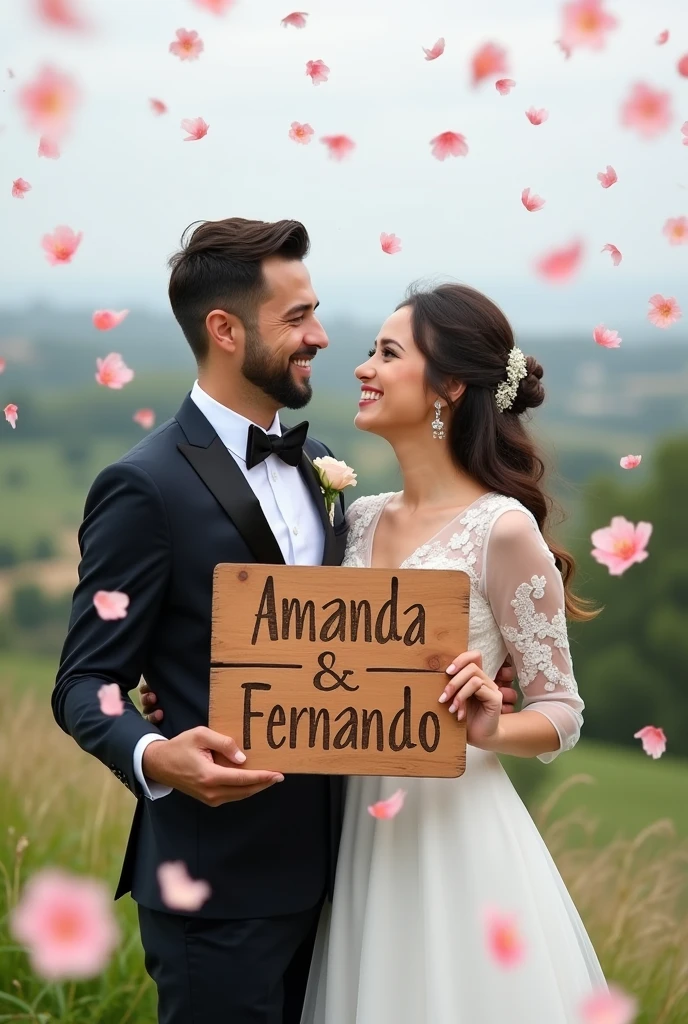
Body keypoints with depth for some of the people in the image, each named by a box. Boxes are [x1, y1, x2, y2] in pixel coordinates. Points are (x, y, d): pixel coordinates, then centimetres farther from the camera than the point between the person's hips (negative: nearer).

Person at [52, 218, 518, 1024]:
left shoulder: (317, 466, 11)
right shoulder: (144, 487, -13)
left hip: (320, 861, 7)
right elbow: (86, 683, -12)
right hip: (221, 886, -7)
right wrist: (157, 758, -32)